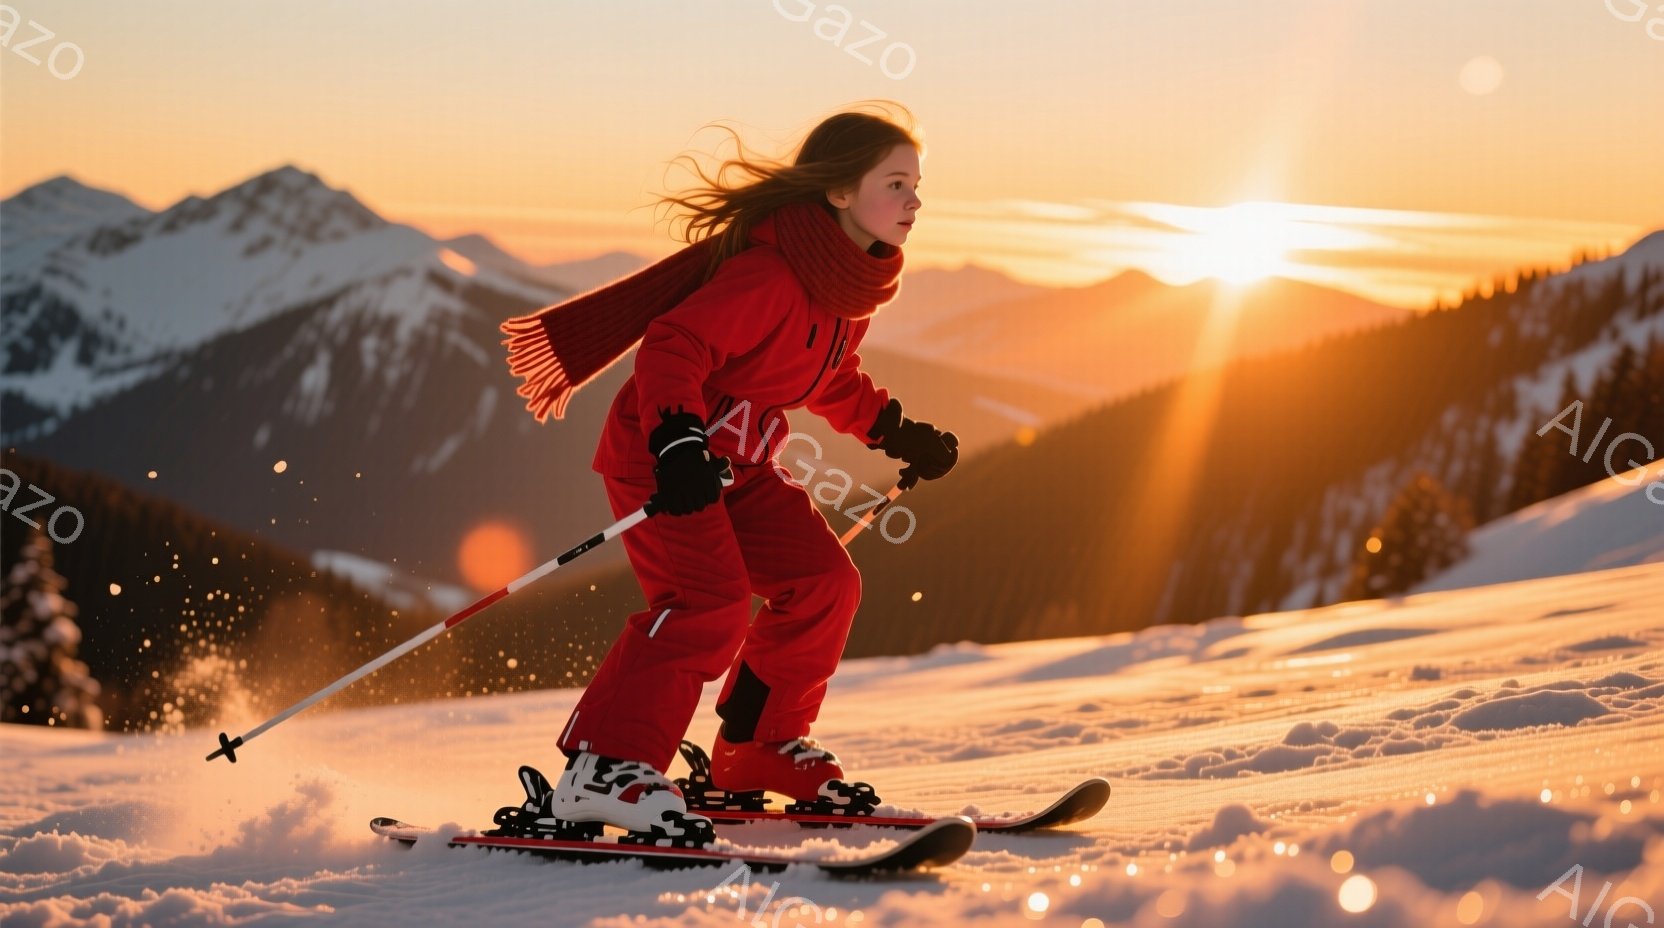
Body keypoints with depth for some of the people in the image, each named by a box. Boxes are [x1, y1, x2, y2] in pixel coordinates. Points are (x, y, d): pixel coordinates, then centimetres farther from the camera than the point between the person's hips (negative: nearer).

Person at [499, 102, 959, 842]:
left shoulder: (855, 281, 6)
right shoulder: (768, 274, -25)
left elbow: (832, 381, 23)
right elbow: (674, 346, -28)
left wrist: (895, 432, 14)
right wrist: (677, 444, -39)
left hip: (738, 463, 9)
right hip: (660, 452, -9)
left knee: (823, 580, 4)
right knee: (709, 603, -24)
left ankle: (760, 749, 17)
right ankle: (602, 768, -25)